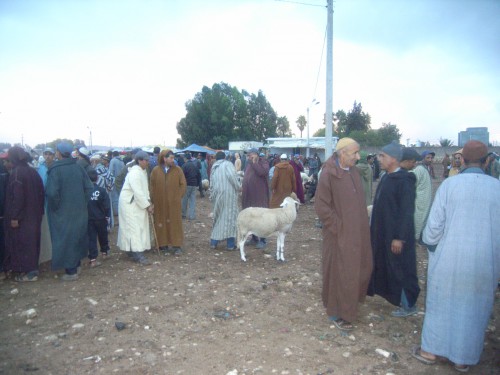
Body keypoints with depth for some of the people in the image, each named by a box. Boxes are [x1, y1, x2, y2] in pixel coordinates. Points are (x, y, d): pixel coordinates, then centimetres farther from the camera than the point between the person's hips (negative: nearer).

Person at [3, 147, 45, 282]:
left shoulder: (17, 172, -15)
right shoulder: (33, 171, 7)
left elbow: (17, 196, -20)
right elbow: (41, 193, 10)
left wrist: (14, 216, -17)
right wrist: (39, 211, 15)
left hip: (22, 216, -7)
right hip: (34, 214, 7)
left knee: (21, 242, 2)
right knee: (31, 241, 15)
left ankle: (29, 272, 6)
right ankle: (33, 268, 24)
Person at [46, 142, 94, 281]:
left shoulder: (55, 170, -17)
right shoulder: (78, 168, -2)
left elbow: (52, 193, -25)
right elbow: (89, 187, -2)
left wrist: (55, 207, -9)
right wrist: (82, 202, 7)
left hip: (62, 212, -5)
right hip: (79, 211, 5)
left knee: (65, 239, 6)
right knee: (76, 237, 20)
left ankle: (71, 272, 11)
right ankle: (76, 264, 33)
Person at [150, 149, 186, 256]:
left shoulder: (178, 170, -1)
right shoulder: (155, 170, 0)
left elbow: (183, 184, 1)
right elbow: (151, 185, 4)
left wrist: (178, 197, -3)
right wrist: (153, 199, -2)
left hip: (174, 203, 0)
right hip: (160, 203, 1)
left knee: (175, 223, 4)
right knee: (161, 224, 5)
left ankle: (177, 245, 12)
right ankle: (163, 245, 14)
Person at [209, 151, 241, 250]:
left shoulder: (214, 168, 17)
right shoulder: (228, 164, -1)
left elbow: (211, 185, 18)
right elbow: (232, 176, -18)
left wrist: (212, 197, 26)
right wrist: (238, 187, -6)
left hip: (217, 195, 6)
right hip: (228, 193, -6)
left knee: (218, 217, 15)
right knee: (230, 217, -1)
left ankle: (213, 242, 17)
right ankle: (230, 244, 1)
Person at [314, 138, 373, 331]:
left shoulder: (353, 172, 5)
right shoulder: (328, 174, -18)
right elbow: (321, 206, -19)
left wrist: (362, 224, 9)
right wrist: (339, 227, -15)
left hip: (357, 233, 8)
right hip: (339, 235, -7)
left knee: (360, 268, 18)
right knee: (338, 273, 4)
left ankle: (351, 299, 42)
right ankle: (336, 313, 22)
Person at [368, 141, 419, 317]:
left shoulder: (404, 181, -19)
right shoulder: (386, 177, 6)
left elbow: (407, 211, -21)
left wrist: (400, 238, -20)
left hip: (396, 235, -8)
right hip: (382, 232, 8)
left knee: (400, 268, 5)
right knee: (384, 265, 20)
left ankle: (409, 305, 22)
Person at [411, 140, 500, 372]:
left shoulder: (449, 185, -11)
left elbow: (434, 226, -10)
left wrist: (431, 245, 10)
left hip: (449, 259, -2)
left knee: (441, 303, 15)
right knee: (474, 308, 17)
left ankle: (430, 351, 29)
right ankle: (463, 359, 31)